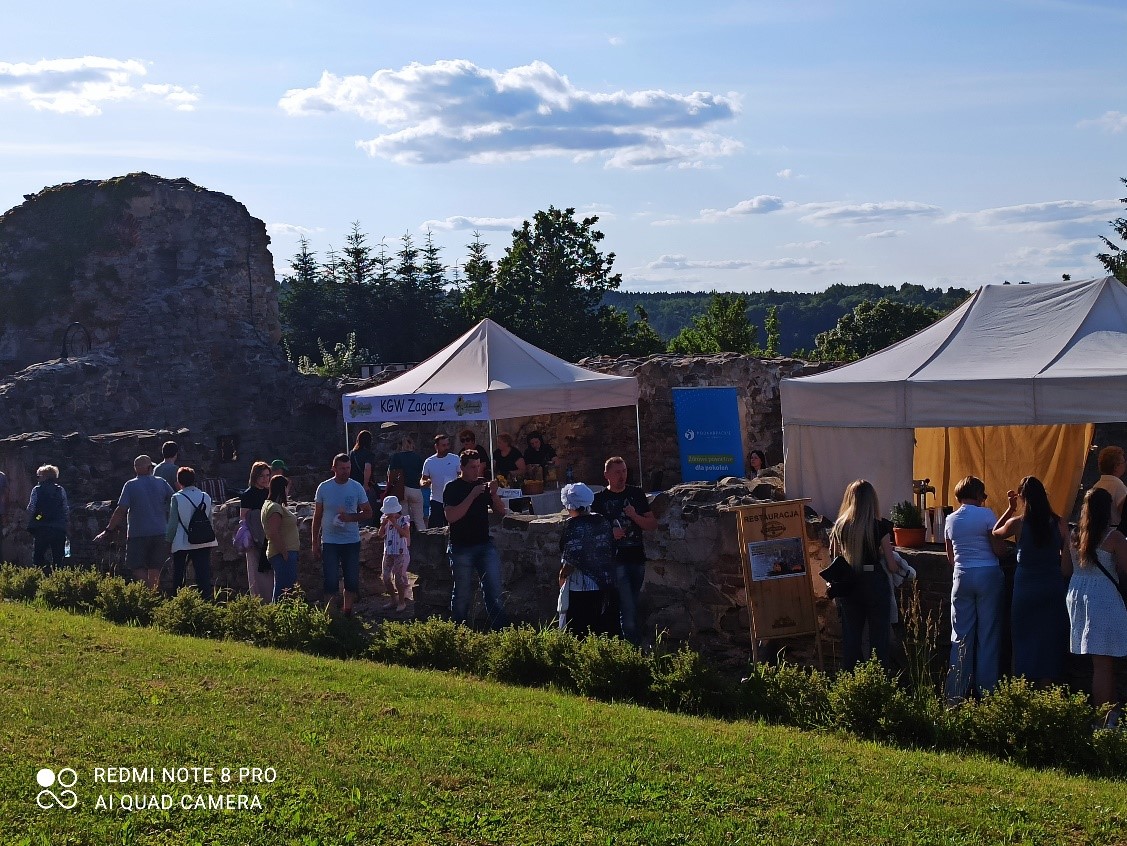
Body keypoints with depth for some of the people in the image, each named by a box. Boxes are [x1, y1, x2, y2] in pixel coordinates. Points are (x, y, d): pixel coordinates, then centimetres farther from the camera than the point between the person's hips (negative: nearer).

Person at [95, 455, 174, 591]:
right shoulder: (161, 483, 2)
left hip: (138, 534, -3)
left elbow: (121, 511, -11)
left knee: (138, 569, 2)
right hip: (160, 533, 3)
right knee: (155, 569, 11)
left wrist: (108, 531, -5)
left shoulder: (130, 485, -6)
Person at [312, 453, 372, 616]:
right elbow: (317, 517, 4)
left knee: (352, 581, 6)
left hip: (352, 541, 1)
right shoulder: (324, 488, -3)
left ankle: (347, 611, 23)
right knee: (331, 582, -2)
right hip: (330, 542, -1)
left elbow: (368, 513, 2)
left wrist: (350, 517, -16)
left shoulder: (357, 488, -1)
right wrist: (315, 543, 3)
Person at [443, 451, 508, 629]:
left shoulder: (483, 484, 10)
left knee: (494, 591, -4)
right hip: (461, 548, -3)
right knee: (462, 594, 5)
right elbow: (450, 516, -17)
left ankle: (502, 630, -5)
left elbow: (500, 512, 10)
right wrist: (472, 496, -21)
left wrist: (493, 494, -9)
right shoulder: (452, 488, -3)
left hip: (485, 545, 3)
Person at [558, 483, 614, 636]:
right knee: (598, 625, 17)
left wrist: (562, 576, -6)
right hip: (604, 584, 7)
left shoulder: (574, 525, -16)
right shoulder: (603, 521, 5)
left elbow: (572, 560, -21)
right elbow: (611, 550, 12)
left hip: (579, 586, -7)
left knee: (577, 631, 1)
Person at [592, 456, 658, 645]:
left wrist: (635, 516, -9)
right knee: (628, 610, -10)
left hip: (637, 559, 4)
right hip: (615, 561, -4)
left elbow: (653, 525, 8)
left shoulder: (636, 494, 9)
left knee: (630, 607, 11)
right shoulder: (599, 499, 1)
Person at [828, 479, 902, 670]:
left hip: (848, 588, 3)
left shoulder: (839, 527, 1)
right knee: (879, 638, 5)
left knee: (850, 639, 11)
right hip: (875, 585, -3)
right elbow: (891, 566, -5)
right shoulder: (880, 527, -8)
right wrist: (898, 568, 14)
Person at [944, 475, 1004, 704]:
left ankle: (956, 693, 4)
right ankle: (986, 690, 4)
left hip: (962, 577, 4)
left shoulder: (950, 520, 9)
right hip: (988, 574, -4)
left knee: (961, 636, 6)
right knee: (988, 634, 2)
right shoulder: (985, 514, -6)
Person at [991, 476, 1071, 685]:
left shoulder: (1017, 523, -9)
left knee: (1024, 639, 10)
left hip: (1026, 587, -2)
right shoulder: (1060, 524, -4)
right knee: (1050, 641, 10)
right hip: (1053, 588, 2)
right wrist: (1064, 587, 10)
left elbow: (995, 532, 12)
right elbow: (1067, 565, -2)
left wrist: (1011, 508, 13)